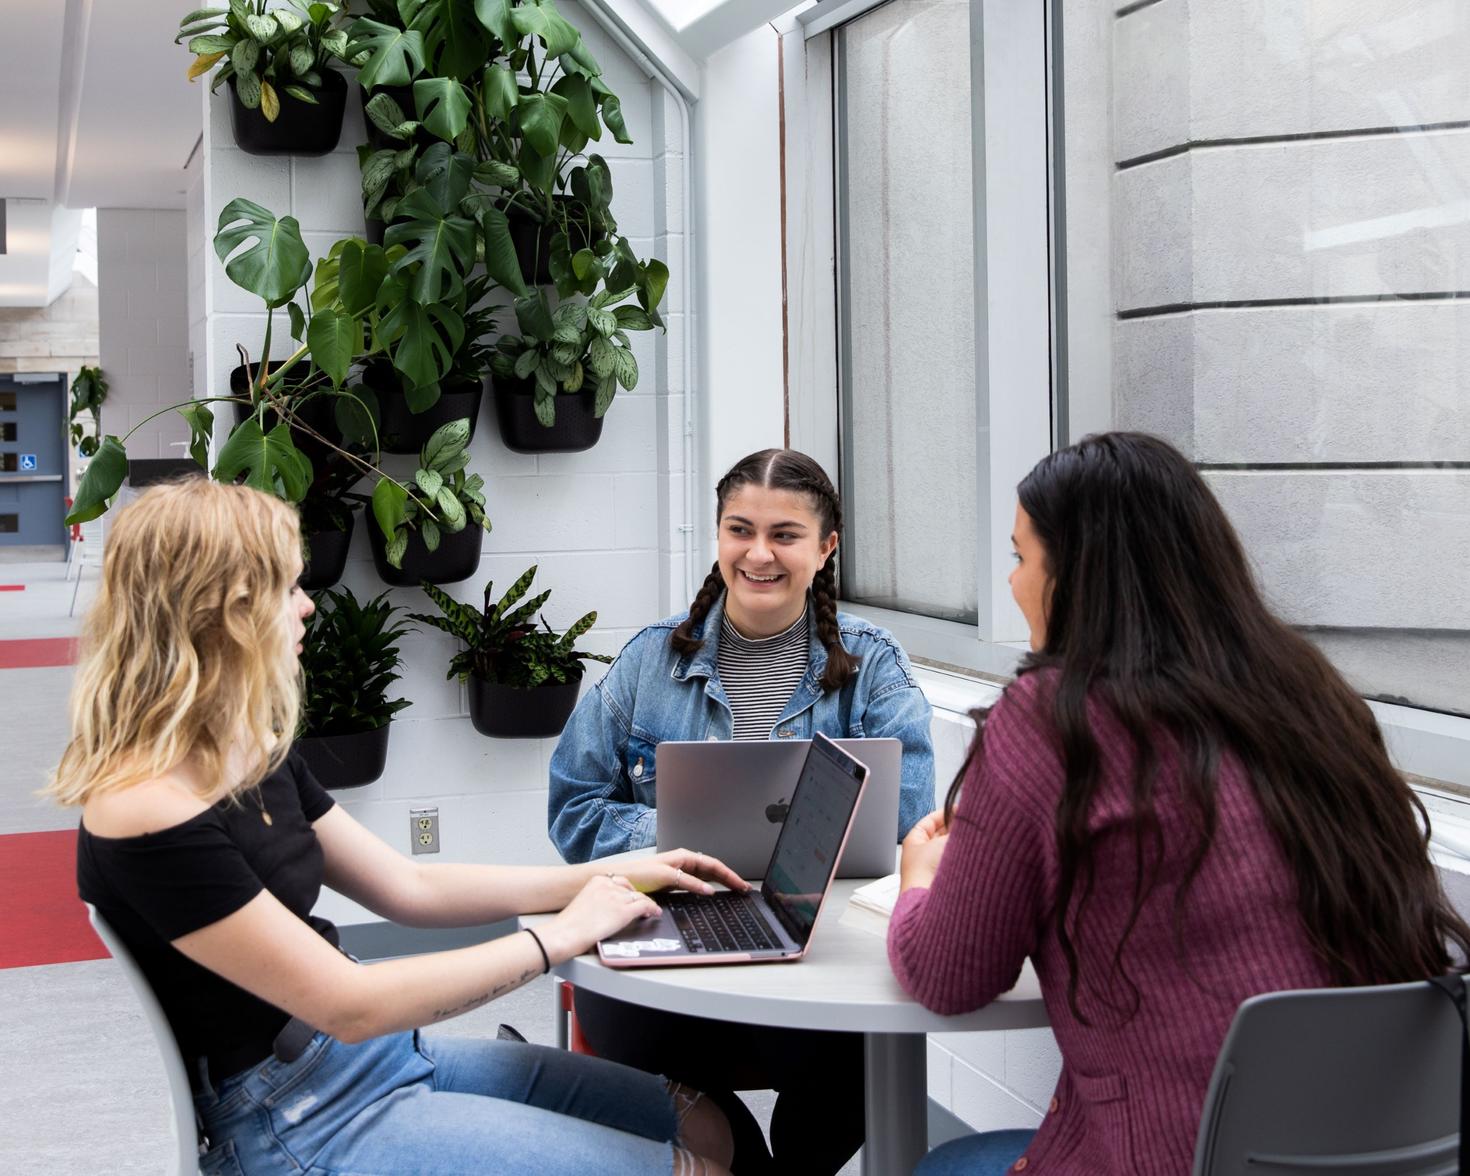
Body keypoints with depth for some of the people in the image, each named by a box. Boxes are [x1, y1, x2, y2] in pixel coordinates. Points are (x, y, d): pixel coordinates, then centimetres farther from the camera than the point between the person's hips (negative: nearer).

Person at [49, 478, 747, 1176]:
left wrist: (614, 878, 6)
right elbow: (349, 1006, -23)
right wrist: (561, 937, -16)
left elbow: (408, 888, 11)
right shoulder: (146, 813, -24)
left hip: (381, 1047, 9)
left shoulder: (256, 755, 5)